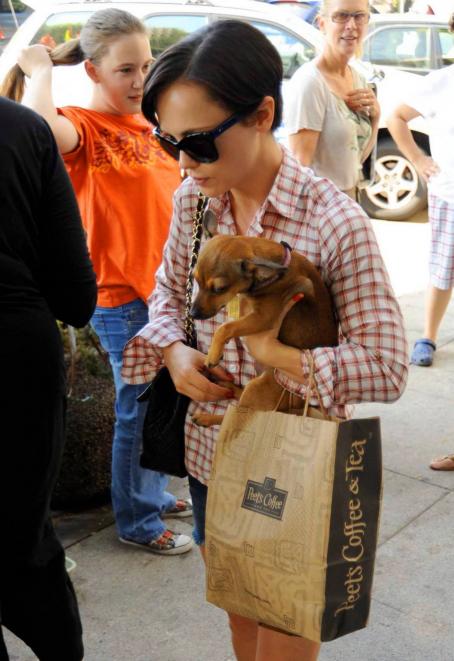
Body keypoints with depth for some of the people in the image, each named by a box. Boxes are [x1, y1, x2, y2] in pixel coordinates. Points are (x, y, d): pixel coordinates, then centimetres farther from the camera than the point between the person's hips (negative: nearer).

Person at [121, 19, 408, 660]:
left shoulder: (335, 221, -23)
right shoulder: (190, 199, -6)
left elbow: (386, 367, -22)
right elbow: (168, 289, 11)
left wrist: (274, 354, -26)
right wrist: (173, 351, -9)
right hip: (211, 454, 5)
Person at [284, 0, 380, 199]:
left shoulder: (358, 78, 6)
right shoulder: (309, 82, -17)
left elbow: (357, 157, 12)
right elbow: (299, 165, -19)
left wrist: (375, 115, -2)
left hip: (350, 201, 7)